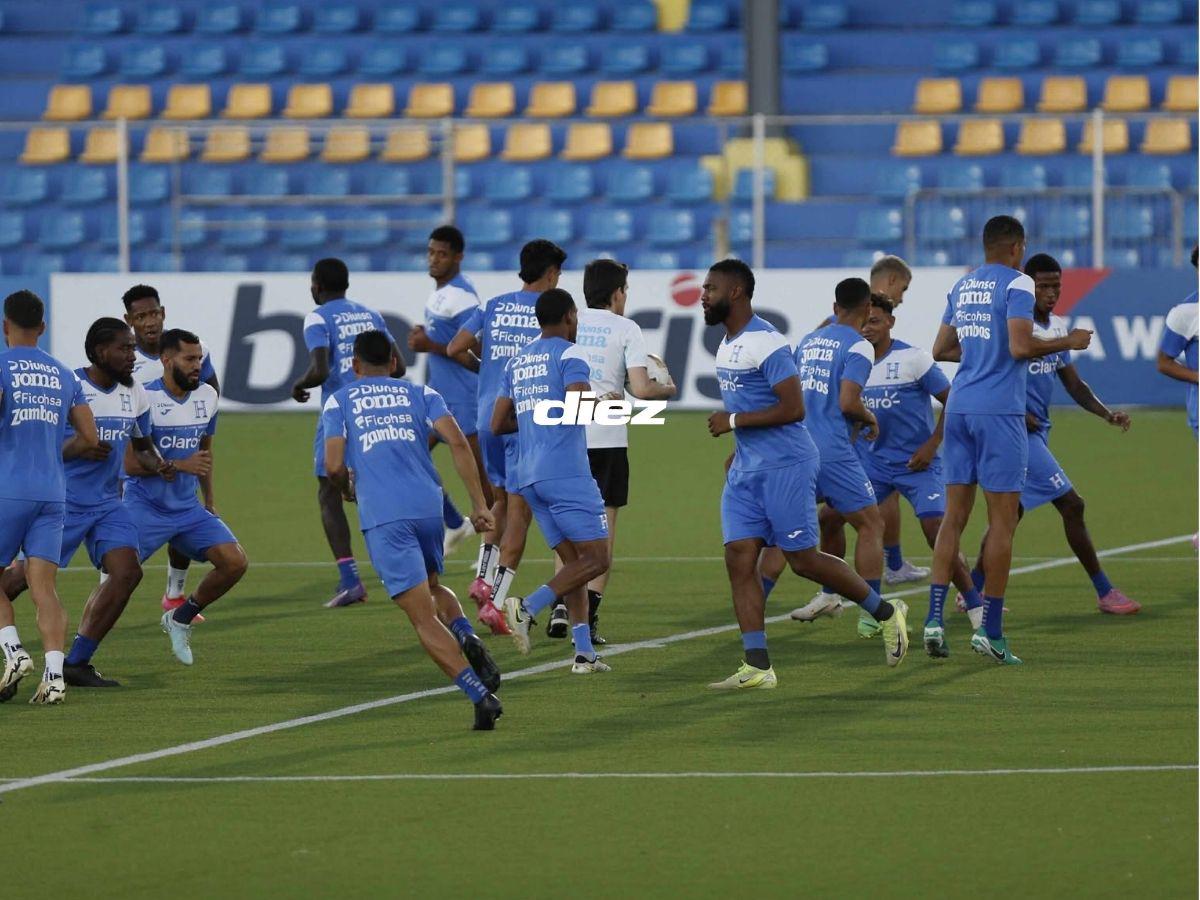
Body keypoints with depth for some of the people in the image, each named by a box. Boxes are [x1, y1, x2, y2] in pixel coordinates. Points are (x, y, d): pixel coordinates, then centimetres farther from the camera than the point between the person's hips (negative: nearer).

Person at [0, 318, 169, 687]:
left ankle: (76, 664, -2)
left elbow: (141, 445, 20)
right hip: (65, 500, -6)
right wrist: (79, 449, -24)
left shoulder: (134, 393, 7)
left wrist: (158, 464, -2)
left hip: (108, 501, 6)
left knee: (127, 571, -10)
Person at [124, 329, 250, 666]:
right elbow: (130, 463, -17)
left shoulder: (207, 397, 6)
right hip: (145, 508, -6)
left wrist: (210, 500, 24)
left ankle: (180, 619, 13)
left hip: (188, 508, 6)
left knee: (235, 562, -7)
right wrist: (179, 465, -26)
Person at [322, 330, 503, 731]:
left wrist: (347, 489, 25)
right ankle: (467, 637, -3)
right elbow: (458, 442, 2)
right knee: (433, 586, 29)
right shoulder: (421, 394, 17)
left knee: (423, 618, -4)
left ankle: (481, 696, -19)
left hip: (383, 517, -3)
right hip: (429, 507, 3)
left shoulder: (339, 402, 13)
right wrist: (479, 504, 3)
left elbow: (334, 466, 2)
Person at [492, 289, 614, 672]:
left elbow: (498, 424, 17)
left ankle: (584, 652, 2)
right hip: (566, 473, -8)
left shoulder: (516, 362, 18)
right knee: (596, 558, -4)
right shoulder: (569, 354, -4)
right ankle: (528, 608, -20)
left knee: (574, 561, 11)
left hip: (528, 478, 8)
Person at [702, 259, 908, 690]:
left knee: (802, 559, -3)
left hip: (785, 465, -9)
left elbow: (793, 409, -23)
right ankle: (757, 666, -4)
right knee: (739, 558, -2)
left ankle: (885, 613, 18)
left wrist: (734, 422, -19)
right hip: (746, 469, 9)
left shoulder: (766, 343, -17)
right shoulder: (727, 344, 14)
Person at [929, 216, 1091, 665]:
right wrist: (1068, 342, -4)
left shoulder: (961, 286, 14)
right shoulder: (1016, 283, -7)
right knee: (1002, 521, -1)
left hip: (959, 408, 6)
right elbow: (1020, 347, -18)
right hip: (999, 410, -6)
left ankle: (934, 618, 0)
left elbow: (941, 350, 19)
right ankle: (990, 631, -3)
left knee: (954, 516, 8)